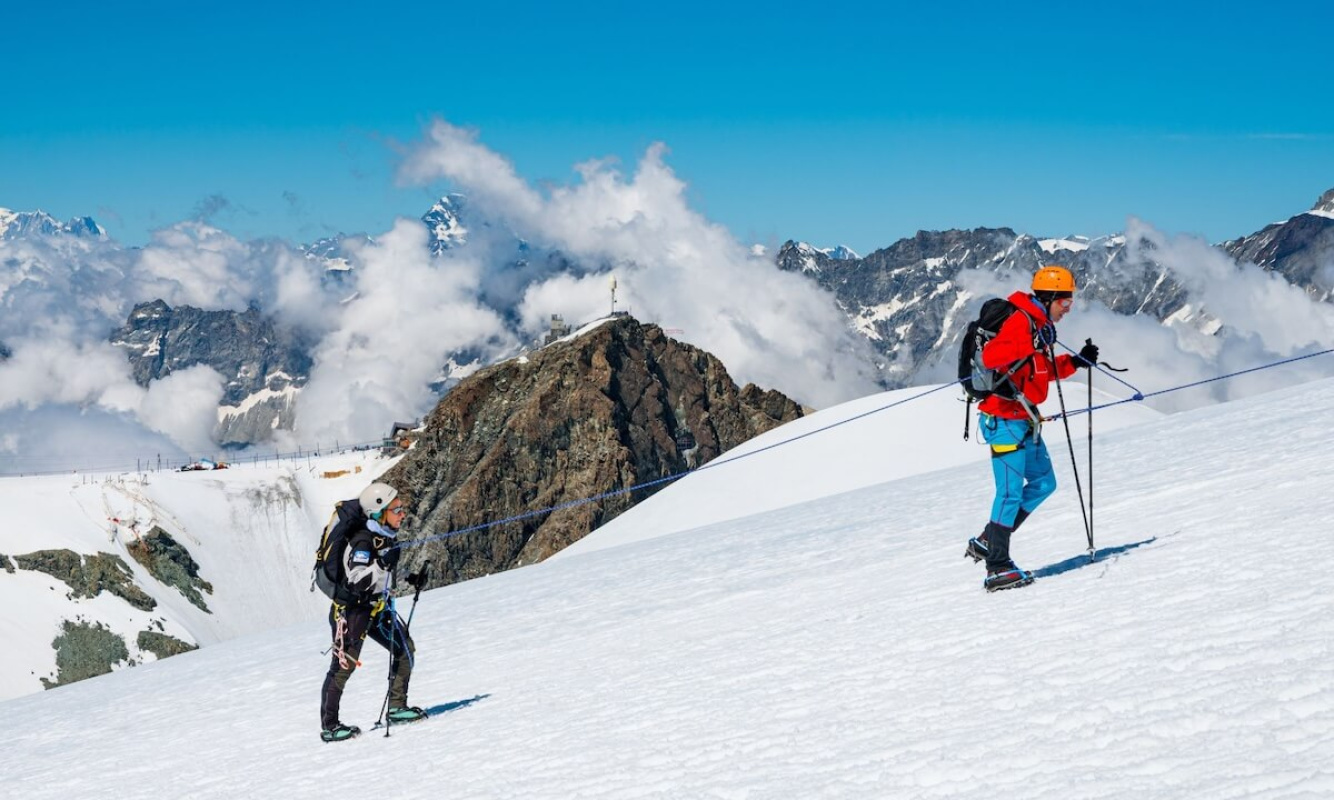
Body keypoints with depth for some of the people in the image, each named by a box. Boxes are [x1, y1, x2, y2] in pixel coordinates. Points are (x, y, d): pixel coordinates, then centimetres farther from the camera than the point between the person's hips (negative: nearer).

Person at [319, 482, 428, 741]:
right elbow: (357, 580, -32)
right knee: (344, 664, -7)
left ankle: (397, 707, 16)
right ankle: (329, 726, -1)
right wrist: (383, 563, -40)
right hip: (350, 608, -9)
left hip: (377, 607, 9)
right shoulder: (362, 541, -23)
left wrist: (410, 578, 11)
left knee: (405, 649, 7)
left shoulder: (388, 536, 4)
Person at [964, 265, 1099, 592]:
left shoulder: (1040, 325, 16)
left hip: (1024, 418, 10)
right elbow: (990, 356, -29)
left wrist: (1076, 362, 13)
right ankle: (998, 567, -8)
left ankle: (987, 542, 18)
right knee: (1011, 491, -11)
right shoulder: (1021, 322, -15)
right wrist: (1030, 345, -39)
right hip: (1004, 418, -10)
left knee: (1043, 483, 13)